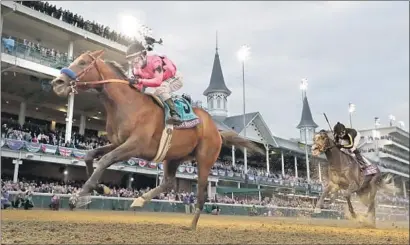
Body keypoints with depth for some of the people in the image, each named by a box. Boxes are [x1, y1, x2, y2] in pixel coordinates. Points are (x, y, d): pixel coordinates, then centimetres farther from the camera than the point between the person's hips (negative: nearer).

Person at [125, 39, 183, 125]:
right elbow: (138, 88, -8)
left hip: (175, 78, -9)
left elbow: (158, 81, -42)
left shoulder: (155, 61, -32)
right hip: (163, 82, 9)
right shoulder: (136, 69, -8)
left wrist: (140, 81, -48)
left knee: (160, 90, -33)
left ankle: (174, 114, -37)